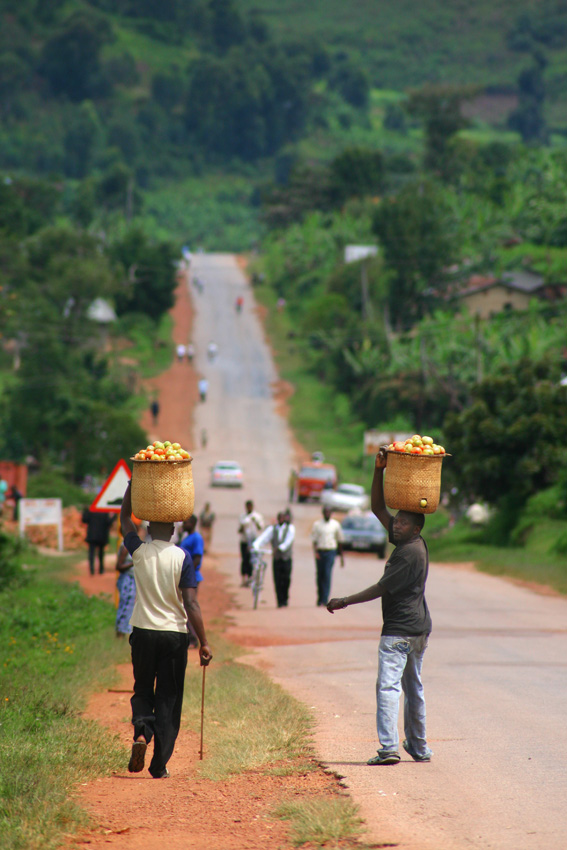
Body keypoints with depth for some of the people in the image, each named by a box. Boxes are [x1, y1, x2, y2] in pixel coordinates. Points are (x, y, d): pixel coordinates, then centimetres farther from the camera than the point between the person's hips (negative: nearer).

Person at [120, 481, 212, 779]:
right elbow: (191, 604, -12)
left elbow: (124, 517, 15)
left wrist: (134, 483, 18)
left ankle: (141, 731, -12)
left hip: (143, 632, 1)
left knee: (142, 690, 18)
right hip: (174, 634, -1)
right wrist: (203, 642, -7)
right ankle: (159, 765, 3)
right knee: (168, 699, 6)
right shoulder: (182, 557, -8)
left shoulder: (139, 552, -3)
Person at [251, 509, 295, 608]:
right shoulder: (272, 528, 7)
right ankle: (280, 602, 3)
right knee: (277, 581, -3)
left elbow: (288, 540, -13)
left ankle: (285, 599, 12)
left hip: (286, 558, -1)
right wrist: (255, 545, -24)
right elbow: (263, 537, -7)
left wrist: (279, 548, -28)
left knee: (286, 580, -5)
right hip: (276, 558, 1)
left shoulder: (290, 528, 2)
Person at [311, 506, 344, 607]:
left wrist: (341, 555, 17)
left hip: (331, 552, -1)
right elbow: (314, 540, 1)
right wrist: (315, 552, -15)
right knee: (320, 575, 4)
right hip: (320, 552, 1)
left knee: (327, 575, -13)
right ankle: (320, 599, 16)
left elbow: (340, 541, 16)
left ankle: (324, 600, -17)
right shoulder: (317, 524, 5)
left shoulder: (335, 524, 8)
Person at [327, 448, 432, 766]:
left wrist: (346, 601, -14)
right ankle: (419, 748, 23)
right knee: (413, 687, 17)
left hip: (400, 629, -10)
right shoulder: (407, 542, 10)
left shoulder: (411, 552, -16)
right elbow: (378, 508, 15)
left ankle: (389, 747, -25)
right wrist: (379, 471, 7)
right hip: (419, 628, 10)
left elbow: (382, 588, -17)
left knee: (388, 686, -15)